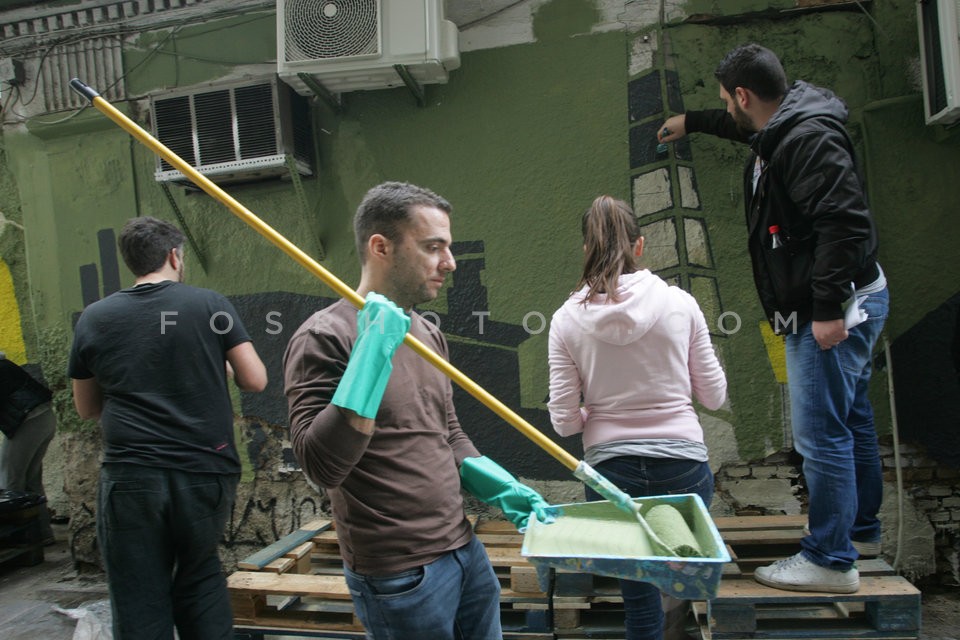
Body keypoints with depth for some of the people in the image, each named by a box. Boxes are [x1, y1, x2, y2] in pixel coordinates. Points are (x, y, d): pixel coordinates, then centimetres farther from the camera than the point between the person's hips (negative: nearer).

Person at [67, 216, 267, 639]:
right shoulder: (211, 305, -1)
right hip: (207, 473, 0)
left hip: (130, 477, 0)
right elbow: (255, 380, -3)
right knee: (200, 576, 21)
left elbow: (87, 409, 14)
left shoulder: (94, 319, 4)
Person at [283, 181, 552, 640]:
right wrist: (372, 356, -30)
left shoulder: (427, 334, 9)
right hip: (400, 579, -7)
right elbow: (321, 467, -24)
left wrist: (501, 490, 3)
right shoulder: (323, 338, -15)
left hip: (465, 551, 8)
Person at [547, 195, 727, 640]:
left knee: (640, 601, 16)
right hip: (682, 465, 0)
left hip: (610, 469, 1)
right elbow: (714, 396, 2)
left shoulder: (566, 319, -6)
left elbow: (565, 421, -6)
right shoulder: (679, 302, -5)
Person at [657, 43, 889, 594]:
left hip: (837, 307, -11)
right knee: (851, 422, 19)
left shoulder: (808, 140, -20)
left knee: (821, 433, -5)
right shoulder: (783, 131, 13)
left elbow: (846, 222, -28)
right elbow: (746, 127, 38)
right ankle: (861, 531, 34)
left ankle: (832, 560, 7)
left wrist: (828, 308, -27)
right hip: (832, 307, 11)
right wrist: (692, 121, 50)